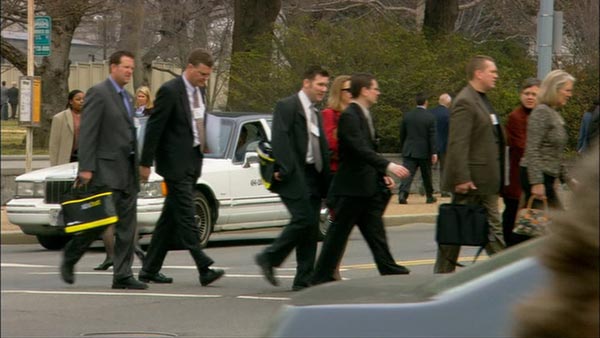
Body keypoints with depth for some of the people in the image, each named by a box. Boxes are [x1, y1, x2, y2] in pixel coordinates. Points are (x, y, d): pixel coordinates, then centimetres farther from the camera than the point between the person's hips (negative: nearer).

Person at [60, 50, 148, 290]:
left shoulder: (126, 97, 19)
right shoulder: (98, 93, -8)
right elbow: (87, 133, -13)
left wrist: (138, 165, 18)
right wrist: (86, 168, -19)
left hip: (127, 171, 8)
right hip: (106, 170, -8)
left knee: (127, 226, 2)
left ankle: (123, 275, 2)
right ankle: (69, 258, 10)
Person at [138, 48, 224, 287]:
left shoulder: (199, 91, 13)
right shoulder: (170, 91, -13)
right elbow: (154, 128, -13)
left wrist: (202, 147, 16)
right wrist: (145, 163, -13)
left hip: (193, 162, 9)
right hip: (175, 162, -8)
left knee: (171, 218, 10)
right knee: (186, 216, -11)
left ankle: (150, 270, 15)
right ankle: (204, 269, -17)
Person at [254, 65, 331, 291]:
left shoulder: (316, 113, 22)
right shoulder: (287, 106, -4)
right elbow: (280, 139, -15)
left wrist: (326, 183, 14)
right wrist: (284, 170, -24)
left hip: (312, 177, 8)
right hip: (294, 177, -8)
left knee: (311, 228, 5)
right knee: (304, 219, -17)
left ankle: (304, 281, 7)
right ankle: (269, 258, -3)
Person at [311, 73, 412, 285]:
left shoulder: (365, 115, 15)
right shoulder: (349, 116, -16)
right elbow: (360, 149, -27)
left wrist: (383, 175, 13)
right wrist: (388, 166, -34)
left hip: (368, 187, 9)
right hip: (351, 188, -9)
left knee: (376, 234, 8)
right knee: (338, 234, -3)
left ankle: (390, 271, 9)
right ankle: (322, 278, 4)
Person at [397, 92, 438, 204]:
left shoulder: (407, 115, 1)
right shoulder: (430, 117, -8)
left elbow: (402, 134, 8)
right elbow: (432, 136, -10)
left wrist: (402, 149, 20)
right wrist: (434, 153, -8)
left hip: (409, 150, 2)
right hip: (424, 152, -1)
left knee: (408, 174, -6)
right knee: (426, 175, 13)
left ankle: (402, 193, -25)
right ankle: (429, 196, 25)